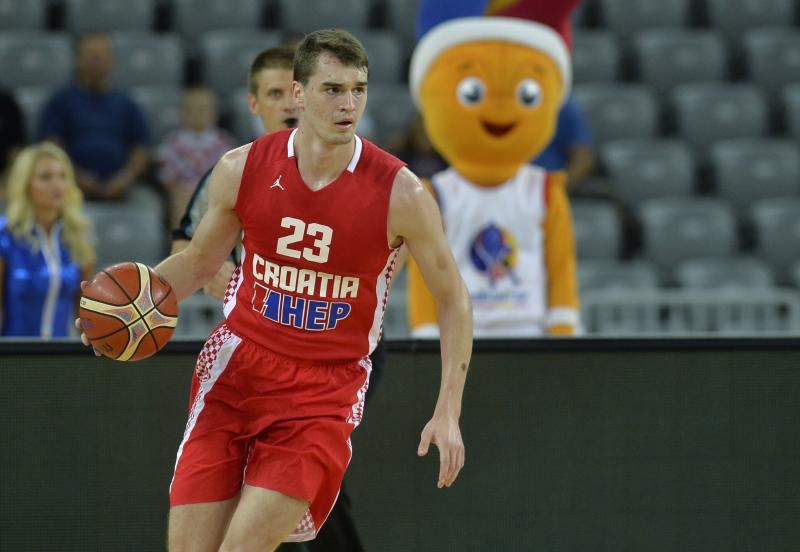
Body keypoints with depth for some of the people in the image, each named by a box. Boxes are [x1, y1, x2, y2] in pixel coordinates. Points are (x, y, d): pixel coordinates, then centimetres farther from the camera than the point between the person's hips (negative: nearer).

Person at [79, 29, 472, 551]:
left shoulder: (399, 193, -12)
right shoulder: (243, 169, -5)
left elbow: (453, 300, 0)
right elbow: (200, 259, 13)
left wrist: (448, 413, -7)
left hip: (326, 393, -3)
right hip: (237, 370, 3)